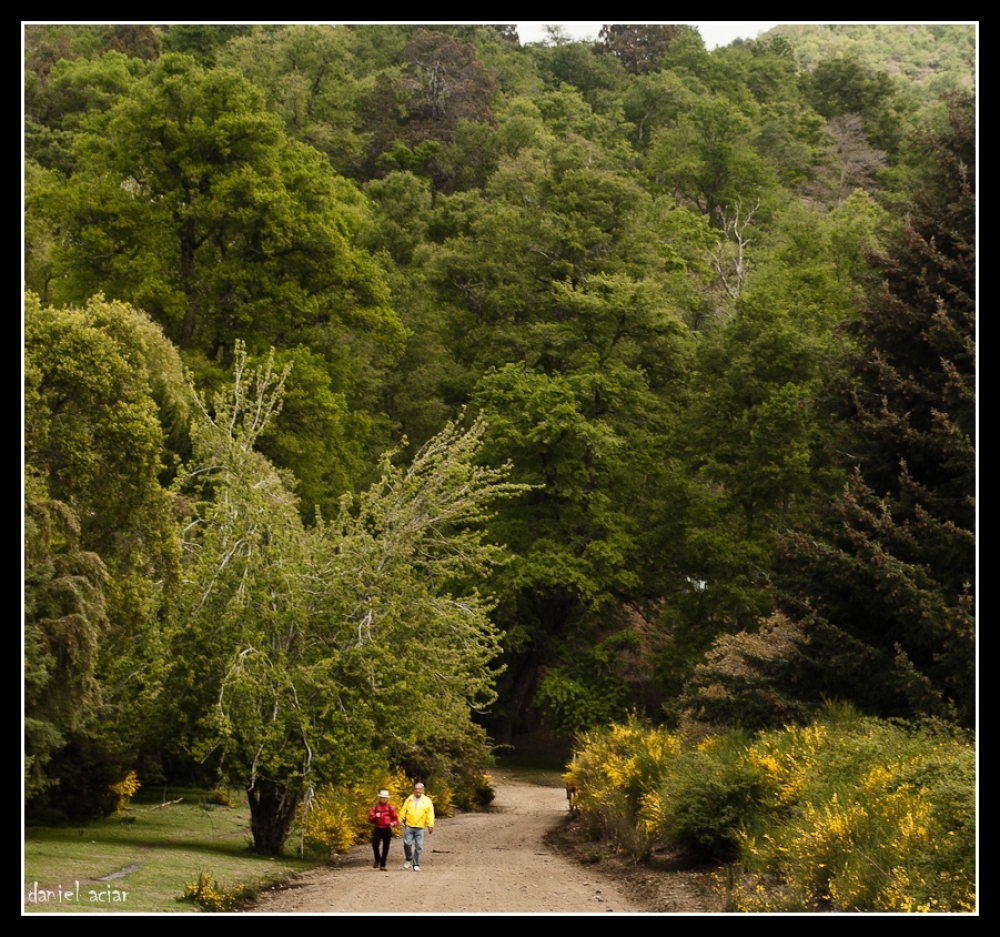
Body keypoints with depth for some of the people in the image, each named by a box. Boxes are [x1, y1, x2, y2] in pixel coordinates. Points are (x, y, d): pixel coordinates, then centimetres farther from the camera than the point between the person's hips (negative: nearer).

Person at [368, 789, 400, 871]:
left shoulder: (391, 808, 2)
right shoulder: (375, 807, 4)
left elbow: (395, 818, 6)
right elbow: (370, 819, 3)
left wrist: (393, 823, -16)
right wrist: (375, 817, -18)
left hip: (387, 830, 0)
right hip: (377, 829, 0)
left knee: (385, 848, 3)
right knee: (375, 844, -17)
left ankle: (383, 865, 14)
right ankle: (377, 859, 11)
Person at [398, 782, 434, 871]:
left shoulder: (427, 801, 5)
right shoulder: (409, 799, 8)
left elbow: (430, 814, 0)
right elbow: (403, 811, 10)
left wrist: (430, 825, -9)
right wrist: (400, 821, 3)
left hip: (420, 828, 0)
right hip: (409, 826, 1)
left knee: (418, 847, -1)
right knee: (407, 843, -11)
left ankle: (416, 865, 9)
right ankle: (409, 859, 14)